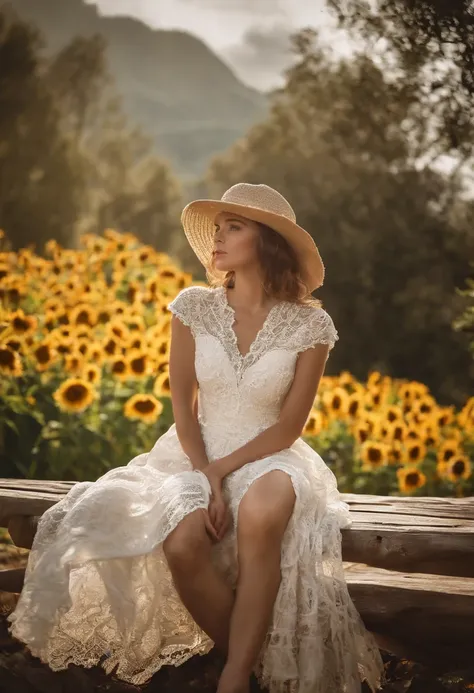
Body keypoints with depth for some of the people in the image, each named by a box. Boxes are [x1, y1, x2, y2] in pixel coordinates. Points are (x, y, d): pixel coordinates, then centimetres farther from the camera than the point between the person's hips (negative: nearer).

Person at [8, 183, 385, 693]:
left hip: (269, 459, -1)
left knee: (261, 514, -38)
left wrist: (222, 471, -16)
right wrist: (206, 479, -14)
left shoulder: (309, 325, -7)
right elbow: (184, 410, 0)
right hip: (197, 455, 2)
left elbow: (289, 428, -6)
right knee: (182, 543, -31)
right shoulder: (194, 307, -2)